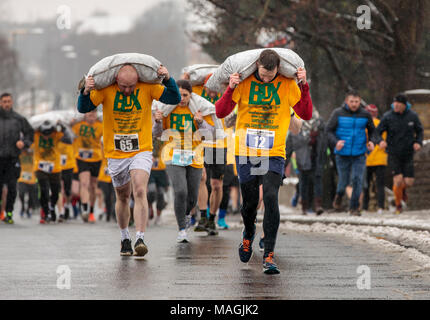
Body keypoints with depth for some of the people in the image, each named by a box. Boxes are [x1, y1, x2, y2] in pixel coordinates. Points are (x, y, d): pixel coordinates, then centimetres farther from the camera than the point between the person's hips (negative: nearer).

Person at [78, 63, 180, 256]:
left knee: (140, 192, -21)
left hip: (141, 152, -2)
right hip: (116, 155, 2)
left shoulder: (148, 88, -7)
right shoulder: (106, 90, -8)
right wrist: (86, 92, -27)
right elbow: (83, 108, -8)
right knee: (122, 197, 14)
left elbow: (174, 99, -7)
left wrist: (168, 79, -22)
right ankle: (125, 239, 33)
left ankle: (140, 239, -24)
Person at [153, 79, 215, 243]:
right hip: (173, 156, -1)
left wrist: (200, 121, -29)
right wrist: (158, 121, -19)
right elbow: (157, 134, 3)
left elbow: (210, 131, -9)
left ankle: (186, 213, 44)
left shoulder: (199, 107, -4)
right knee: (180, 192, -20)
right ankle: (182, 230, -8)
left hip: (194, 158, 1)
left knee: (192, 197, 9)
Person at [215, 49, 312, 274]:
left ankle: (269, 255, -16)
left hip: (274, 154, -1)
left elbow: (306, 114, 0)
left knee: (270, 198, -18)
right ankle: (249, 233, 43)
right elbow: (221, 112, -2)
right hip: (246, 154, 1)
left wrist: (304, 87, -10)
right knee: (249, 202, 8)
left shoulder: (287, 85, 1)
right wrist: (231, 89, -17)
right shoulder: (244, 83, 0)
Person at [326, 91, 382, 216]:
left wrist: (372, 141, -7)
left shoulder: (365, 115, 2)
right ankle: (339, 196, 40)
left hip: (359, 154, 1)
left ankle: (354, 207, 2)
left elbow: (372, 131, 14)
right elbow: (328, 130, -2)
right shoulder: (338, 113, -4)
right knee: (343, 181, 7)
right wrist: (336, 141, -20)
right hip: (342, 154, -1)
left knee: (357, 180, -10)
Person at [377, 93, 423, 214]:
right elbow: (377, 132, -5)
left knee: (408, 182, -3)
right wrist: (381, 142, -27)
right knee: (398, 180, -11)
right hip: (393, 154, -2)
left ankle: (403, 190, 36)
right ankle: (398, 205, 12)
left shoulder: (413, 116, -3)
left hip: (408, 154, 2)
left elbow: (419, 131, 11)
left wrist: (418, 142, -8)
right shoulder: (387, 117, -9)